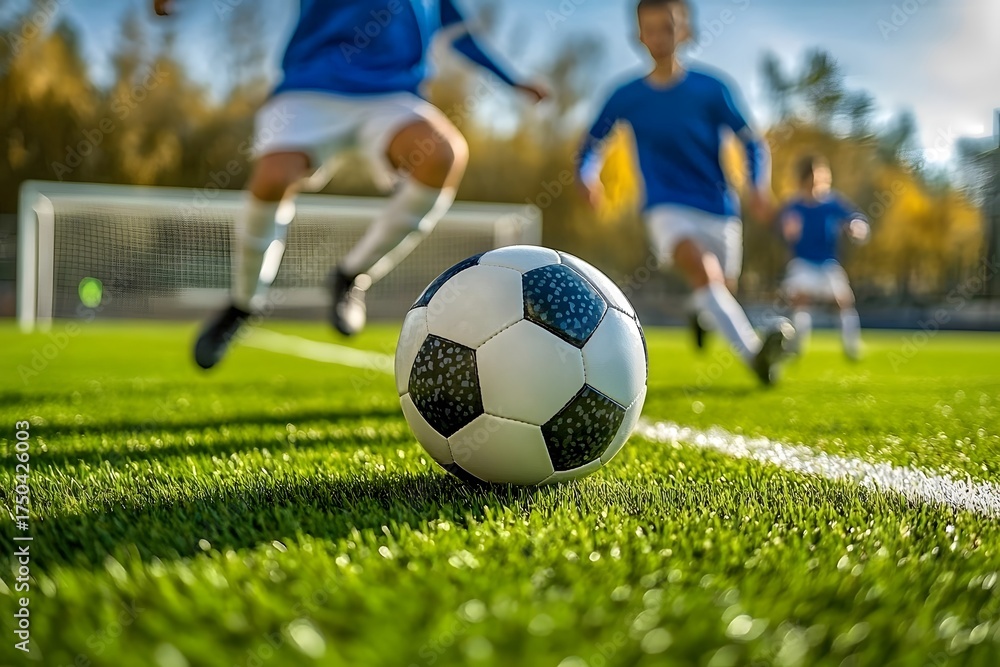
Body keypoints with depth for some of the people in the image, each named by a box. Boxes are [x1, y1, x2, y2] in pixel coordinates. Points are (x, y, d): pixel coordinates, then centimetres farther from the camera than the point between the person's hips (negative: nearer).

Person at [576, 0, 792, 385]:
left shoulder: (710, 89, -3)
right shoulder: (626, 98, 0)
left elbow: (751, 142, 2)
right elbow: (592, 144, 12)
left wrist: (759, 186, -14)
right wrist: (587, 177, -8)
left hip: (718, 209, 2)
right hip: (667, 209, -2)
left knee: (722, 289, 13)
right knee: (701, 268, -30)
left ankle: (702, 312, 51)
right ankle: (755, 354, -39)